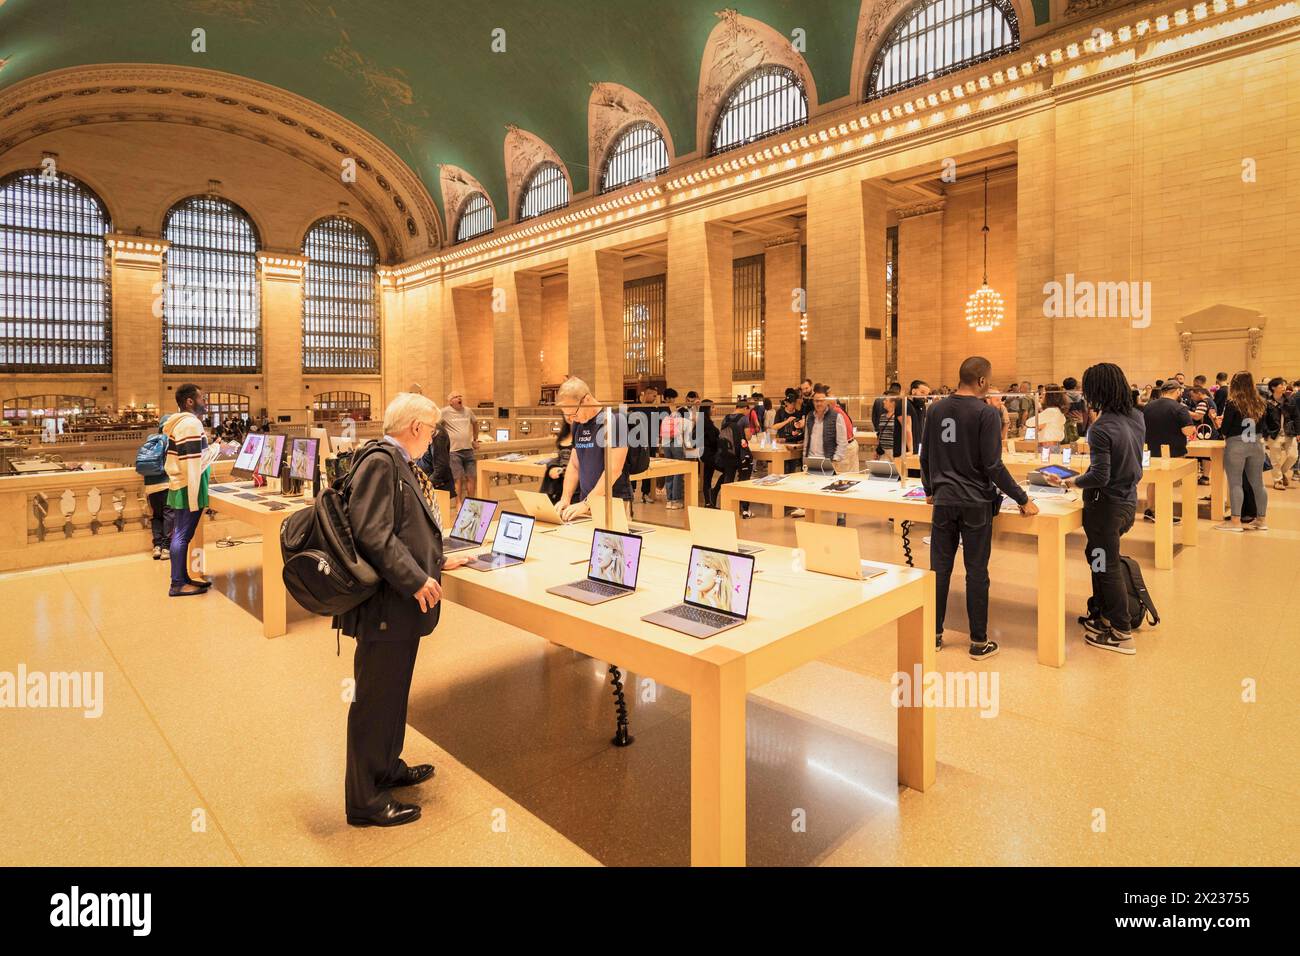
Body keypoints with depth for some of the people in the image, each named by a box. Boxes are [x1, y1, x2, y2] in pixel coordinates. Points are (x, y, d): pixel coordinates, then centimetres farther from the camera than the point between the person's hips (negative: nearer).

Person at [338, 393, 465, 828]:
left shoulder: (401, 464, 14)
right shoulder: (379, 460, -17)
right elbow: (371, 532, -25)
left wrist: (436, 562, 19)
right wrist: (415, 580, -25)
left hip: (403, 602, 10)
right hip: (386, 603, -10)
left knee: (394, 692, 23)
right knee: (375, 699, 3)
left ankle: (387, 768, 40)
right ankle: (365, 800, 18)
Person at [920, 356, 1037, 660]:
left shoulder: (937, 409, 4)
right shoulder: (986, 413, -11)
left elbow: (925, 456, 9)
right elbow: (993, 466, -14)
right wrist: (1023, 500, -6)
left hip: (943, 500, 4)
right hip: (976, 503, -4)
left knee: (940, 568, 10)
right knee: (976, 572, 4)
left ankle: (934, 635, 19)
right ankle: (979, 643, 15)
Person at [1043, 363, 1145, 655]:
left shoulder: (1101, 428, -24)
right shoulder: (1137, 418, 2)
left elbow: (1100, 477, -24)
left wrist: (1066, 482, -14)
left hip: (1106, 505, -9)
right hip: (1129, 502, 9)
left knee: (1107, 567, 4)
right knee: (1096, 555, 24)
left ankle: (1121, 634, 15)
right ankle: (1099, 614, 37)